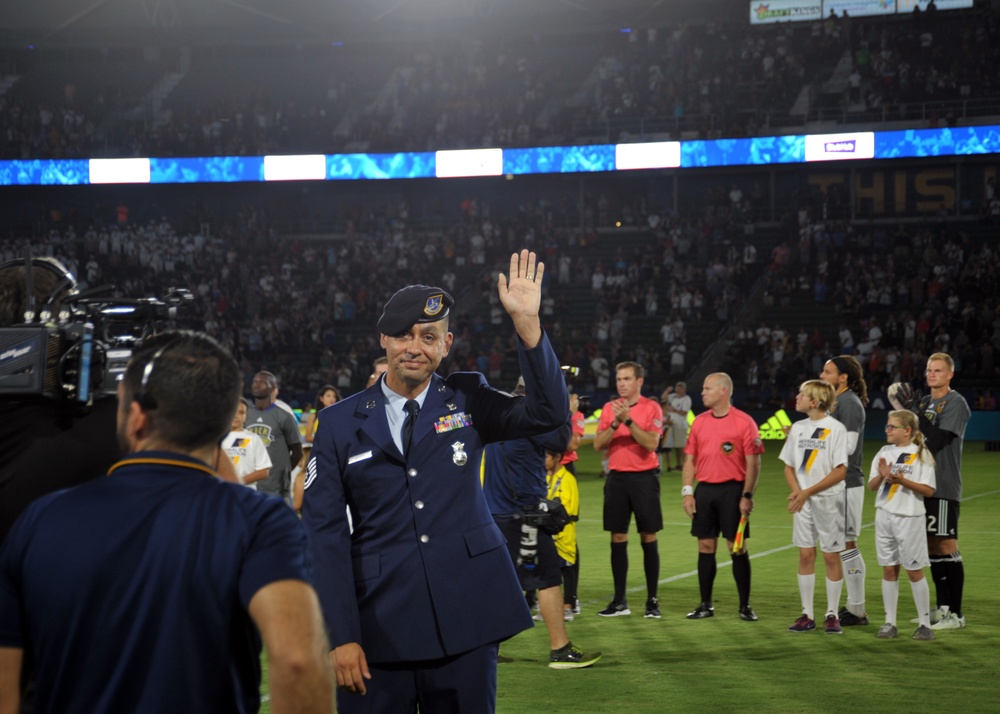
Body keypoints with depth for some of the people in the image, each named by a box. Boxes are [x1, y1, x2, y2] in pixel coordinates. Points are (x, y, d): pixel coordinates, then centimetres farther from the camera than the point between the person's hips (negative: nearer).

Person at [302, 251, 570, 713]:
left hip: (465, 621, 1)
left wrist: (526, 322, -18)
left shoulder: (468, 401, 7)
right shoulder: (339, 425, 3)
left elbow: (550, 413, -8)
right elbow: (323, 535, 0)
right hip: (378, 630, -1)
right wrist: (340, 636, -7)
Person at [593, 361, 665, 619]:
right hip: (617, 478, 4)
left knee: (649, 538, 0)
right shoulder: (609, 408, 8)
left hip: (644, 477, -3)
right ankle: (619, 601, 11)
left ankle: (652, 600, 6)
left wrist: (628, 420, -21)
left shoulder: (651, 408, -3)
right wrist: (615, 423, -14)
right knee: (618, 539, 5)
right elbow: (598, 444, 0)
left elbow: (652, 443, -15)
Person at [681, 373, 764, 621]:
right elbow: (690, 460, 13)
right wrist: (687, 491, 3)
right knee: (705, 547, 6)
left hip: (733, 490, -5)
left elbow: (753, 463, -7)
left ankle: (745, 606, 5)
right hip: (705, 490, 5)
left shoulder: (744, 422, -5)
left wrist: (747, 496, -13)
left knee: (737, 548, -2)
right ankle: (705, 605, 13)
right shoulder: (699, 422, 10)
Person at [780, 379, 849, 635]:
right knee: (805, 555, 5)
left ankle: (832, 614, 9)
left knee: (831, 556, 1)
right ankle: (807, 615, 11)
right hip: (803, 501, 5)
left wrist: (808, 492, -16)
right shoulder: (798, 428, 9)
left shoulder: (835, 428, -9)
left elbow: (840, 470, -12)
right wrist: (796, 491, -7)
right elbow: (789, 466, 13)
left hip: (829, 500, -5)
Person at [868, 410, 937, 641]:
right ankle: (890, 623, 12)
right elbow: (872, 485, 9)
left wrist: (902, 480, -20)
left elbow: (929, 490, -9)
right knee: (889, 569, 7)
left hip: (910, 517, -5)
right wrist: (882, 476, -12)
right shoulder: (884, 452, 8)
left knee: (914, 570, 0)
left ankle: (925, 623, 8)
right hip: (884, 516, 5)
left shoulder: (921, 454, -6)